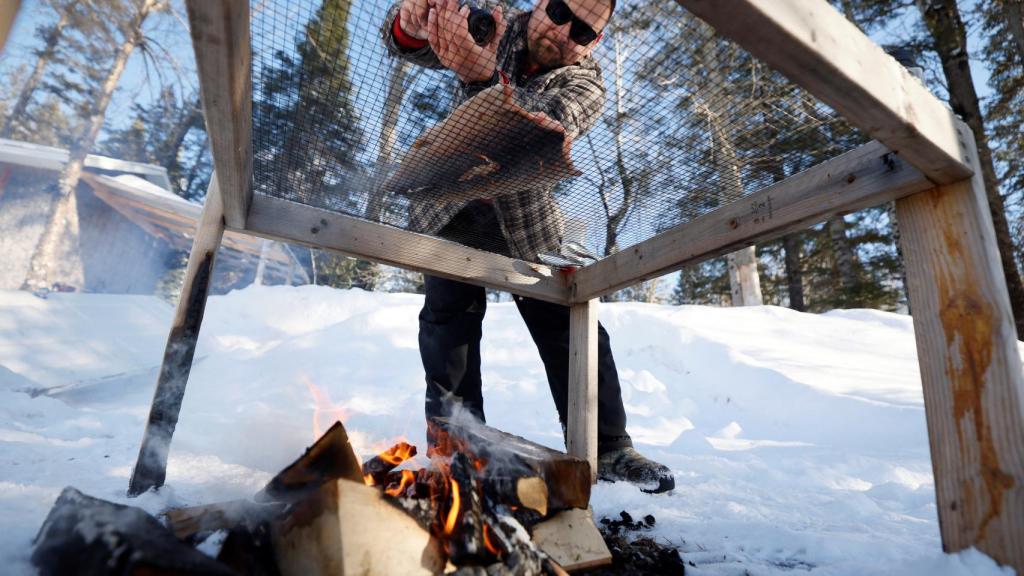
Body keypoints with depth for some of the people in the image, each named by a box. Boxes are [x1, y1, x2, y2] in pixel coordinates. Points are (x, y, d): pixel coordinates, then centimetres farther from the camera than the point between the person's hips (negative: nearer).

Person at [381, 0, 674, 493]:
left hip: (526, 221, 0)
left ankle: (607, 449, 8)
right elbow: (409, 45, -10)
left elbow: (547, 122, -34)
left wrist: (481, 73, -53)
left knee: (569, 327, -4)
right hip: (451, 207, 1)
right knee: (449, 314, -12)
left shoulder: (584, 83, -10)